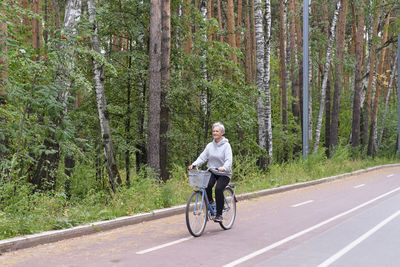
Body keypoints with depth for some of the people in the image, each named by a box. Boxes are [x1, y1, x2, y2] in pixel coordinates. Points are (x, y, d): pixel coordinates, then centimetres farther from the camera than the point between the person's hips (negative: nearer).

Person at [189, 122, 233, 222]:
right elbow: (202, 157, 0)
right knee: (207, 185, -26)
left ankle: (219, 214, -13)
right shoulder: (210, 145, 8)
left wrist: (224, 168, -39)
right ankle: (210, 202, 3)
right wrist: (194, 165, -18)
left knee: (218, 189, -26)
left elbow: (228, 160, -19)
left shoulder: (226, 145, -6)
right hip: (212, 172, 3)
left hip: (224, 174, -3)